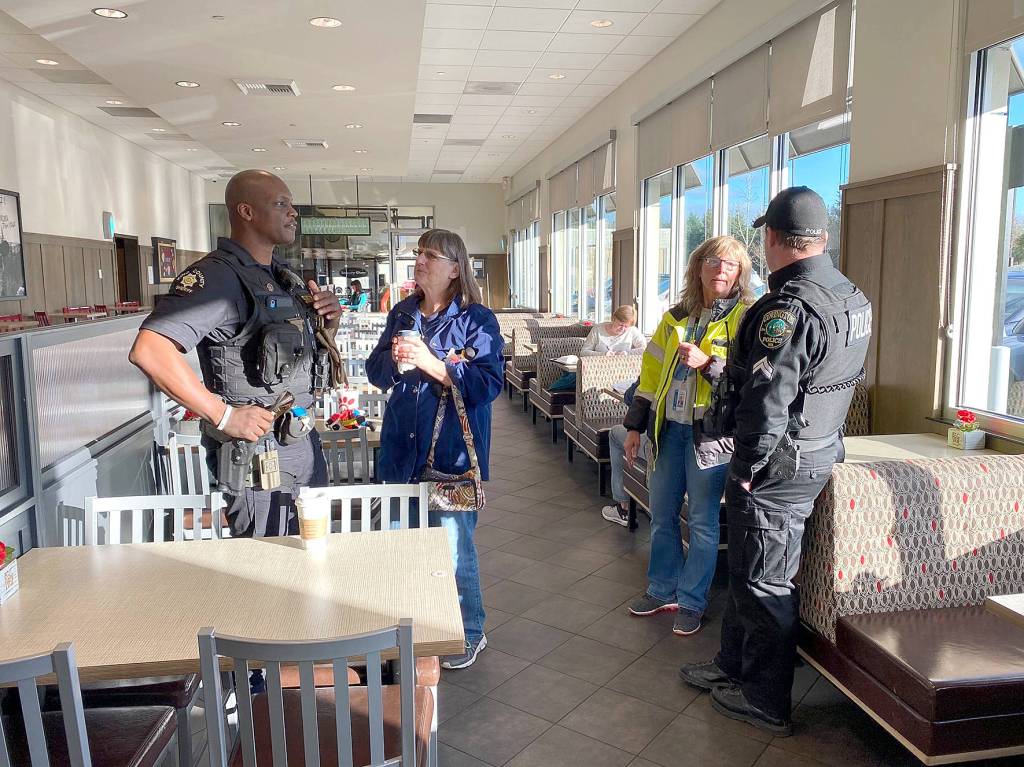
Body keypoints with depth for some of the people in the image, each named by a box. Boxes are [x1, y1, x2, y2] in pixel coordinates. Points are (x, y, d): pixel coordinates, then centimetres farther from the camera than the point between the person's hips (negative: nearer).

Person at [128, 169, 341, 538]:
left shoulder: (286, 279, 13)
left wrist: (329, 322, 3)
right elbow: (148, 349, -28)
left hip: (303, 442, 9)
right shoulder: (219, 275, -16)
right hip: (258, 452, -9)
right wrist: (224, 416, -24)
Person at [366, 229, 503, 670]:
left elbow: (490, 383, -16)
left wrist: (432, 363, -22)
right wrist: (393, 357, -8)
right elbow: (377, 375, 14)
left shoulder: (477, 320, -6)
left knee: (453, 545, 1)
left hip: (451, 453, -5)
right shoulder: (402, 314, 10)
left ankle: (469, 633, 23)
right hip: (401, 449, 6)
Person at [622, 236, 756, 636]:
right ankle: (663, 589, 32)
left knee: (702, 522, 6)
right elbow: (653, 373, 14)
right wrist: (635, 426, 12)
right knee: (661, 515, 15)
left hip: (710, 433, -5)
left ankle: (691, 601, 22)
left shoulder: (746, 318, -7)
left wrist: (708, 363, -25)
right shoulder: (676, 317, 10)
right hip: (668, 428, 6)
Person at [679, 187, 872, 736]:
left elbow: (766, 402, -27)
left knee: (764, 584, 6)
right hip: (821, 454, 10)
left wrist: (746, 469, -16)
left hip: (779, 468, -10)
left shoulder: (788, 308, -24)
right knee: (748, 567, 22)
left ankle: (766, 703, 22)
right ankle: (733, 665, 37)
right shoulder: (853, 298, 7)